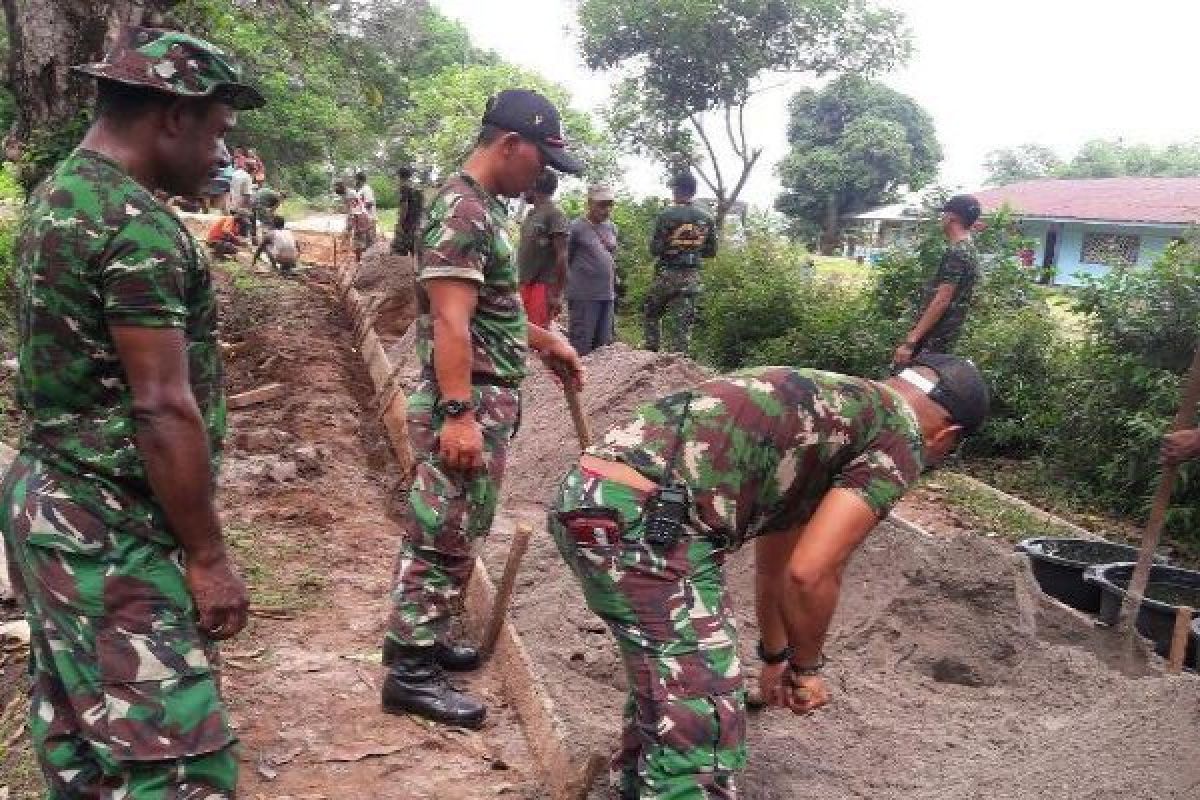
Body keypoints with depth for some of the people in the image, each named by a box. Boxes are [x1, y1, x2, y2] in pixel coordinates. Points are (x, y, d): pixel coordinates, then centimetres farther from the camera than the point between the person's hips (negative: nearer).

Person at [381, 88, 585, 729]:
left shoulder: (485, 207, 16)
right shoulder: (462, 212, -16)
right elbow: (450, 322, -23)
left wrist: (546, 342, 28)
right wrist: (459, 413, -26)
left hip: (489, 400, 10)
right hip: (468, 404, -10)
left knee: (453, 532, 18)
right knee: (442, 535, -2)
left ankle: (421, 638, 31)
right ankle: (411, 673, 9)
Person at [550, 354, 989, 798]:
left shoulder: (824, 405, 29)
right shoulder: (900, 437, 3)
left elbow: (775, 563, 39)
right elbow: (810, 574, -6)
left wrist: (776, 657, 51)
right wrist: (807, 666, 14)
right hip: (643, 519, -10)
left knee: (668, 669, 31)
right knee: (703, 730, 0)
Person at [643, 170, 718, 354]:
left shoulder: (666, 215, -11)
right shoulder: (706, 218, 3)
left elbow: (655, 249, -12)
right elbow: (711, 251, 9)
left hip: (667, 274, -3)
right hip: (692, 277, 3)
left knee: (651, 315, 16)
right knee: (684, 322, 5)